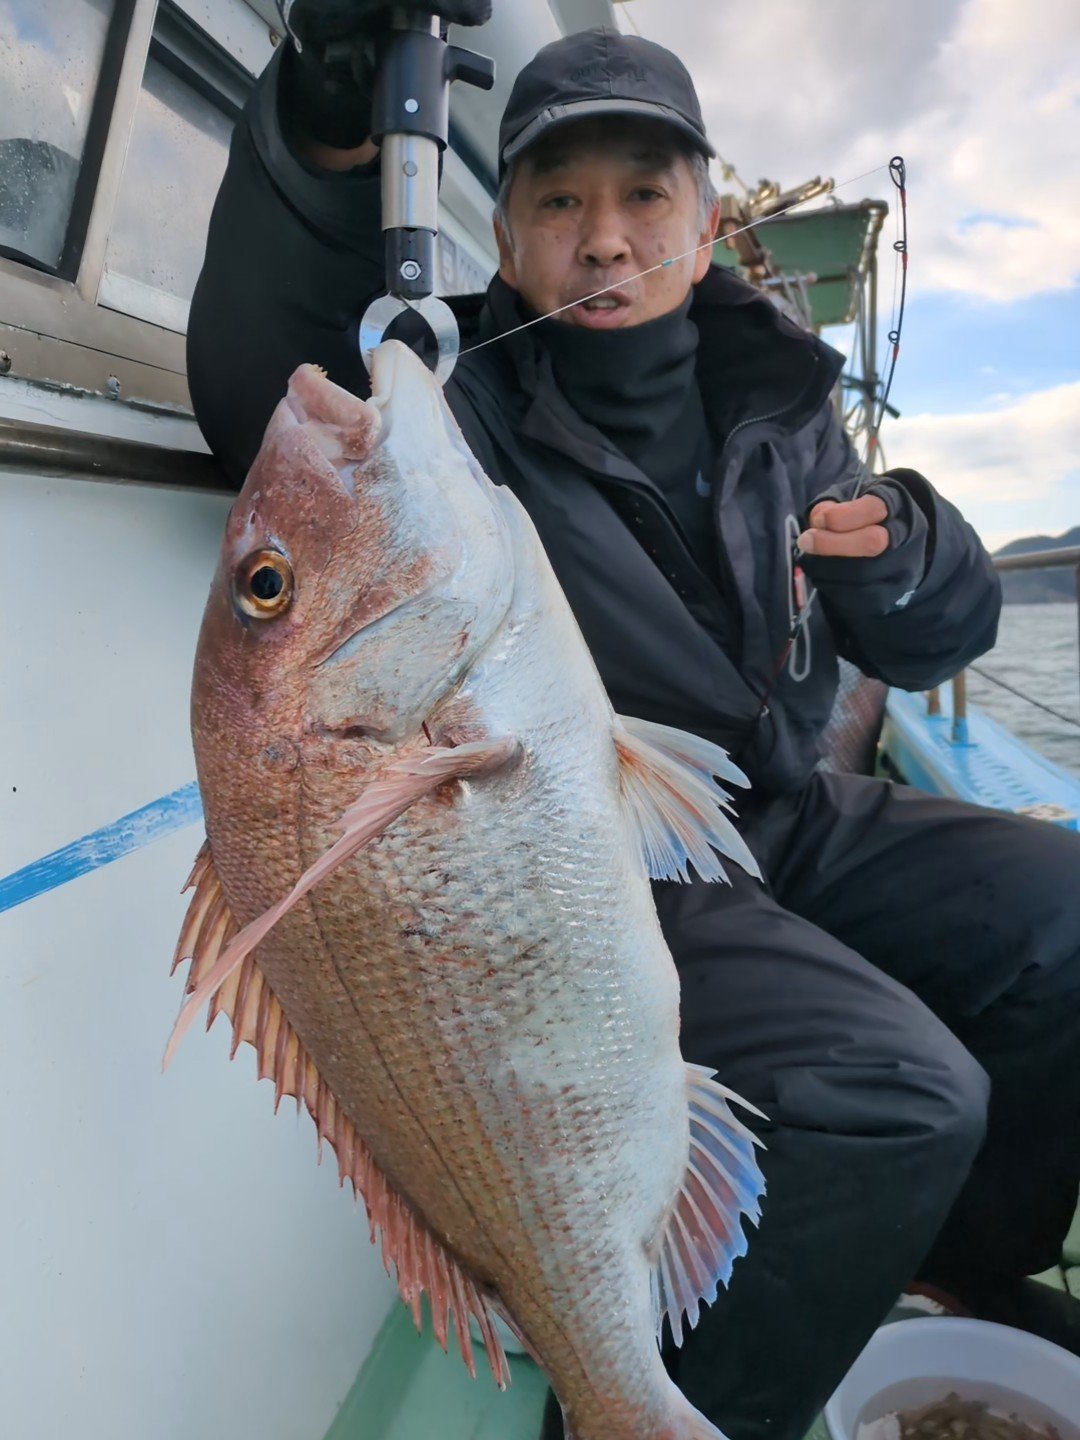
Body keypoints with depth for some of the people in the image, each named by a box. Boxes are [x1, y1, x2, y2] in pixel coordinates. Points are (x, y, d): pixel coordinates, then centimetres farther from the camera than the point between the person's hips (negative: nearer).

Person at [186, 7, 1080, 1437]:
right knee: (900, 1091, -24)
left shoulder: (775, 403, 9)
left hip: (786, 822, 7)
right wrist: (326, 142, -43)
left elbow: (932, 645, 10)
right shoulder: (468, 406, -6)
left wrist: (906, 560, -12)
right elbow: (263, 393, -28)